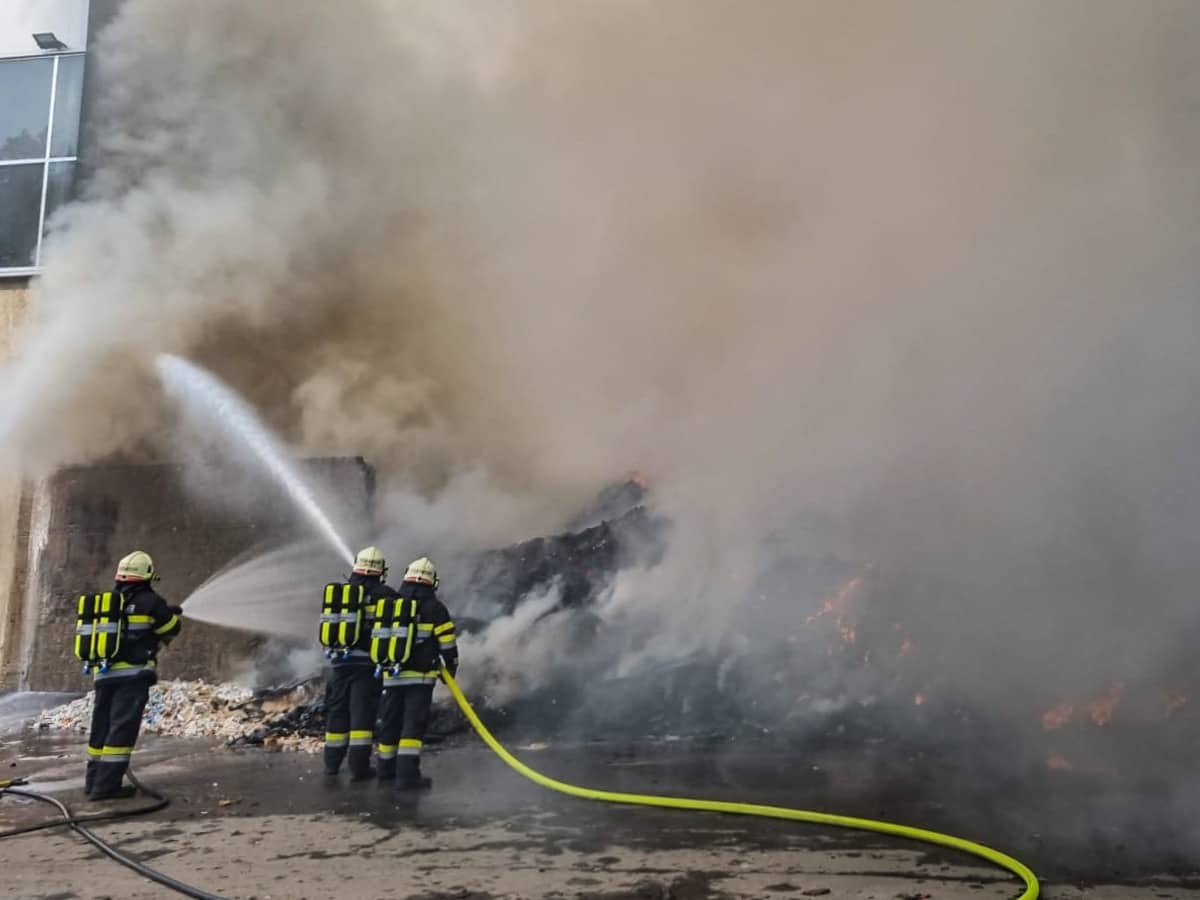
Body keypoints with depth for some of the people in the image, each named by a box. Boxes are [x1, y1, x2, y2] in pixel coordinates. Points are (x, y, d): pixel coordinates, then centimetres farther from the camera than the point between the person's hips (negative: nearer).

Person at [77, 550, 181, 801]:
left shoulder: (102, 601, 16)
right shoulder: (149, 601, -5)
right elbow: (170, 629, 6)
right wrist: (172, 615, 28)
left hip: (101, 674, 7)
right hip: (132, 674, -7)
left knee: (101, 727, 15)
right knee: (122, 729, -5)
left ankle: (94, 780, 22)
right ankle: (107, 785, -8)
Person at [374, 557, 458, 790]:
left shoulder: (390, 606, 10)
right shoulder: (434, 608, -4)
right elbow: (448, 644, -4)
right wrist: (451, 668, 11)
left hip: (391, 676, 5)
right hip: (420, 677, -5)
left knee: (390, 723, 15)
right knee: (414, 724, -5)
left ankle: (387, 769, 28)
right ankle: (407, 774, -12)